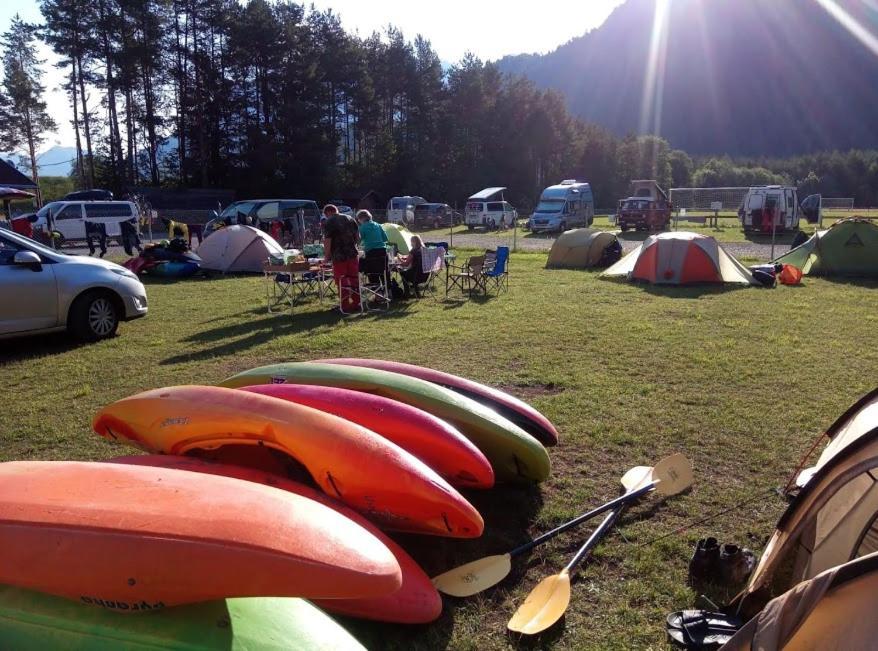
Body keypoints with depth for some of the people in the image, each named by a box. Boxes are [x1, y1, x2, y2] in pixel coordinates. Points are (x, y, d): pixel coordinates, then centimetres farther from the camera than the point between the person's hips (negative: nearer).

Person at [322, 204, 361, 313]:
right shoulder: (349, 218, 9)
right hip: (353, 254, 5)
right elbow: (358, 236, 11)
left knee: (341, 281, 2)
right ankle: (356, 303, 18)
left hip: (339, 256, -5)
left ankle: (345, 306, 4)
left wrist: (326, 256, -3)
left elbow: (327, 241, -13)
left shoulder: (328, 223, -7)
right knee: (354, 279, 13)